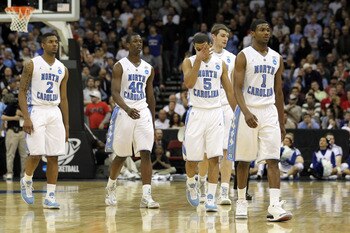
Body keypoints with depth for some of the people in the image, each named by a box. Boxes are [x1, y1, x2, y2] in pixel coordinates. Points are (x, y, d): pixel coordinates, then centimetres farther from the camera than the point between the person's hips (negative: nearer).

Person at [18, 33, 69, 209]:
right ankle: (26, 182, 18)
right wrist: (26, 118, -14)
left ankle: (50, 196, 2)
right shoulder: (32, 65, -2)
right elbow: (22, 92, -4)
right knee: (36, 154, -11)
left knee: (53, 156, -1)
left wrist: (66, 124, 11)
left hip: (55, 113, 4)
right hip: (36, 111, -4)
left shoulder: (62, 69, 11)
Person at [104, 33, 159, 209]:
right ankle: (111, 187, 34)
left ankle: (146, 196, -14)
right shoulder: (120, 66, -4)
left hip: (143, 113, 3)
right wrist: (127, 109, -32)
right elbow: (115, 92, -14)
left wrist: (153, 122, 16)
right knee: (121, 155, 8)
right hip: (124, 112, -3)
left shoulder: (148, 68, 10)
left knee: (146, 154, -10)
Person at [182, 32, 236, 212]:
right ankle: (191, 185, 30)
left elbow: (229, 90, 11)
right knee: (192, 158, 0)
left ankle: (211, 198, -4)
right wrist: (198, 60, -20)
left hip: (215, 113, 1)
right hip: (196, 113, -1)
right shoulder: (189, 62, 0)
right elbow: (189, 83, -18)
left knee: (214, 157, -6)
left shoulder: (220, 64, 6)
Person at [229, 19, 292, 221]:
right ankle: (242, 202, 19)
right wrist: (246, 112, -26)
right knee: (244, 160, 5)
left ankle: (275, 206, -15)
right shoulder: (244, 56, -4)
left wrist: (282, 123, 15)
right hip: (248, 112, -3)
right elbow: (237, 88, -11)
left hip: (269, 112, 3)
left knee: (273, 160, -8)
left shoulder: (277, 59, 11)